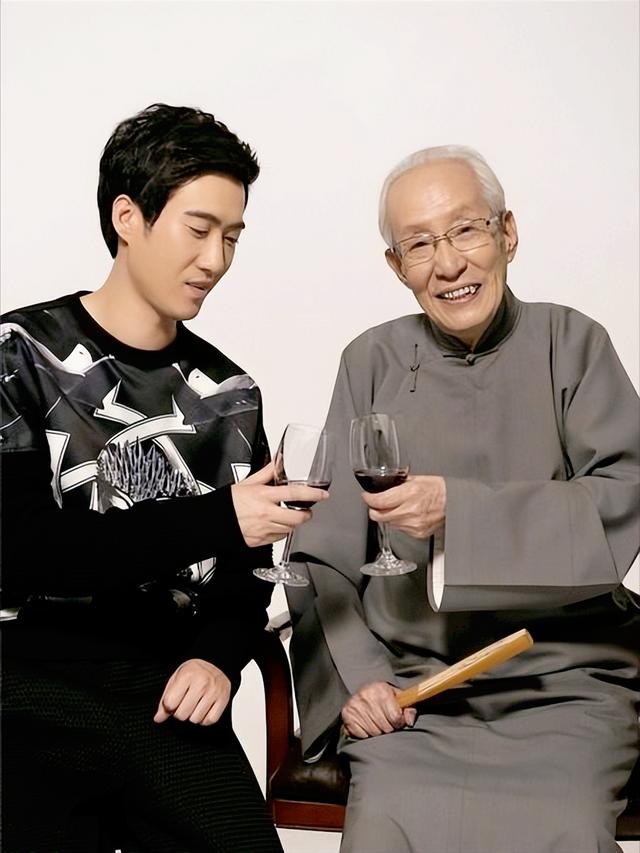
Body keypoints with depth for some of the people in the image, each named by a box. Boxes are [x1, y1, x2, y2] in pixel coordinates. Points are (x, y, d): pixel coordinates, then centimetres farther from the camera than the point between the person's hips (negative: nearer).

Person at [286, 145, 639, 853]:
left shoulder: (570, 343, 4)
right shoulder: (373, 362, 8)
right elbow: (323, 556, 8)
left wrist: (460, 508, -18)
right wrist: (354, 676, -6)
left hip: (562, 677, -1)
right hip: (409, 684, 1)